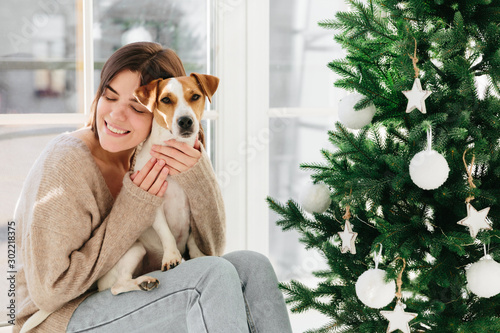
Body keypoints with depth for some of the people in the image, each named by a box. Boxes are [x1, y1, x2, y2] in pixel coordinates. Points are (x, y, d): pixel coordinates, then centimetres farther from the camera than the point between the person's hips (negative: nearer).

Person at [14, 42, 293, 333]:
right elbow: (49, 292, -19)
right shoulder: (66, 163, -18)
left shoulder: (150, 158, 3)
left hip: (131, 305, 7)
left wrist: (198, 176, -16)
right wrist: (133, 208, -19)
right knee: (213, 276, -25)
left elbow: (209, 250, 2)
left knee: (251, 266, -12)